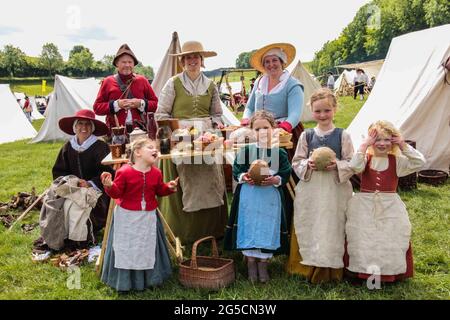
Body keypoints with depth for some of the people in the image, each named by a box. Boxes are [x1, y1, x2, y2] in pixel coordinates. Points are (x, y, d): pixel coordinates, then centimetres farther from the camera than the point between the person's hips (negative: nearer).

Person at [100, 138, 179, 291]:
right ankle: (124, 280, 26)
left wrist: (169, 187, -6)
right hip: (127, 217, -4)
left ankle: (149, 277, 34)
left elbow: (160, 191, 13)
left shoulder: (156, 173, 0)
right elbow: (117, 193, -10)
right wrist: (109, 186, -30)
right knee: (126, 250, 7)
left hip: (148, 217, 4)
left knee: (148, 249, 15)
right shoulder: (124, 172, -15)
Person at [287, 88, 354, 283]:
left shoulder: (342, 135, 1)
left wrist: (337, 165, -17)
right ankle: (309, 268, 20)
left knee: (333, 229, 4)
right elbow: (296, 162, 7)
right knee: (309, 229, 6)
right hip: (311, 191, 2)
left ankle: (332, 269, 20)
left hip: (335, 192, -1)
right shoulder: (306, 135, 5)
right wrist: (307, 164, -13)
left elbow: (352, 163, 1)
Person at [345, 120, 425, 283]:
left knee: (391, 238, 3)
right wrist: (364, 145, -23)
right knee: (363, 238, 3)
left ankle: (389, 271, 20)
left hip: (390, 206, 1)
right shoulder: (366, 158, -2)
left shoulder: (397, 161, 0)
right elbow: (355, 166, -24)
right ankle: (364, 269, 18)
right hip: (365, 205, 0)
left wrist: (403, 145, -15)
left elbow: (419, 163, -14)